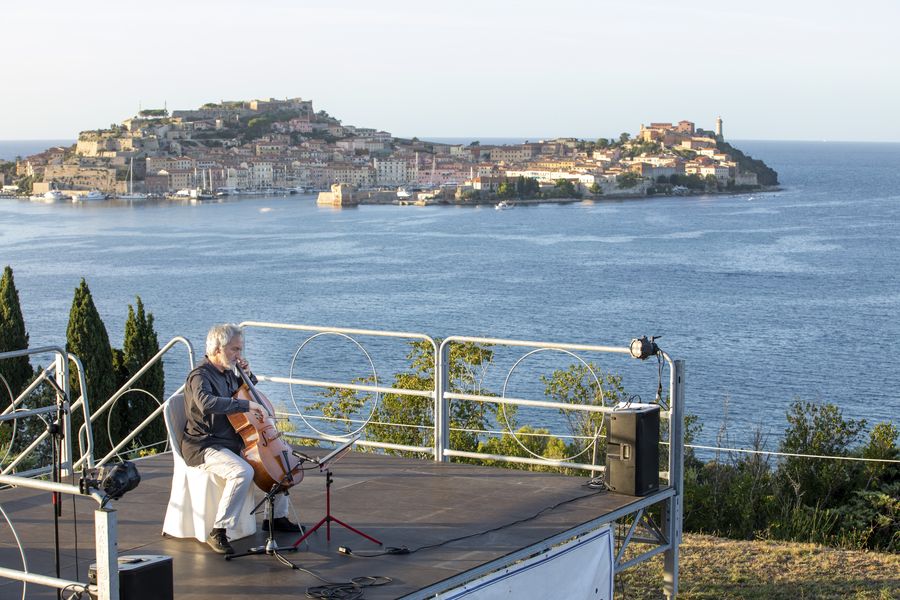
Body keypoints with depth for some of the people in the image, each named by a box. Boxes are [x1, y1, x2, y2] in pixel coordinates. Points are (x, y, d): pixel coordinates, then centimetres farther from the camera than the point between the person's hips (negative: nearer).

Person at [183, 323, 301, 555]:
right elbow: (206, 403, -39)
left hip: (232, 442, 10)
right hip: (205, 447, -10)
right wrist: (245, 405, -39)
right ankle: (218, 532, -28)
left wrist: (247, 375, 11)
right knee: (243, 472, -35)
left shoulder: (228, 373, 11)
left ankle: (277, 517, 24)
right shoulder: (200, 376, -17)